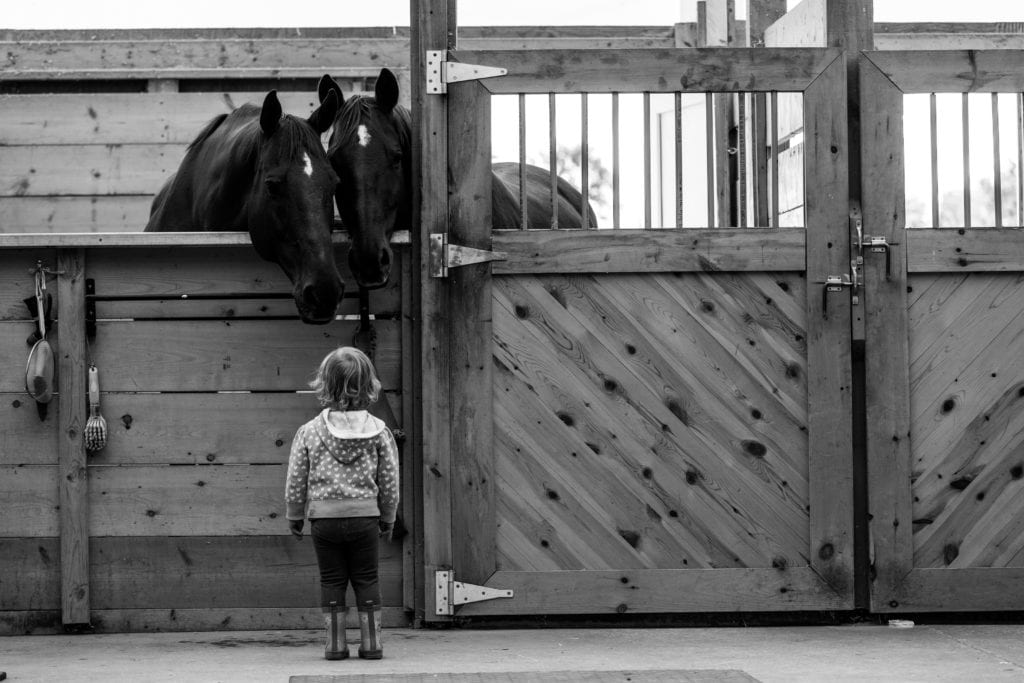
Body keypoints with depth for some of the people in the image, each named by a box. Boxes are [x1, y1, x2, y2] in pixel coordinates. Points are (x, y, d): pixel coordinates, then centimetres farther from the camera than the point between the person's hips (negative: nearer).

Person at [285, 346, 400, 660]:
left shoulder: (309, 431, -6)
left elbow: (296, 481, -1)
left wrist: (295, 516, 13)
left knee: (331, 581, 9)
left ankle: (335, 644, 9)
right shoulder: (379, 431, -4)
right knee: (366, 580, 10)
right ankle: (371, 643, 10)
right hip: (365, 516, 0)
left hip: (324, 516, 0)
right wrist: (388, 518, 15)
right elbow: (389, 481, 2)